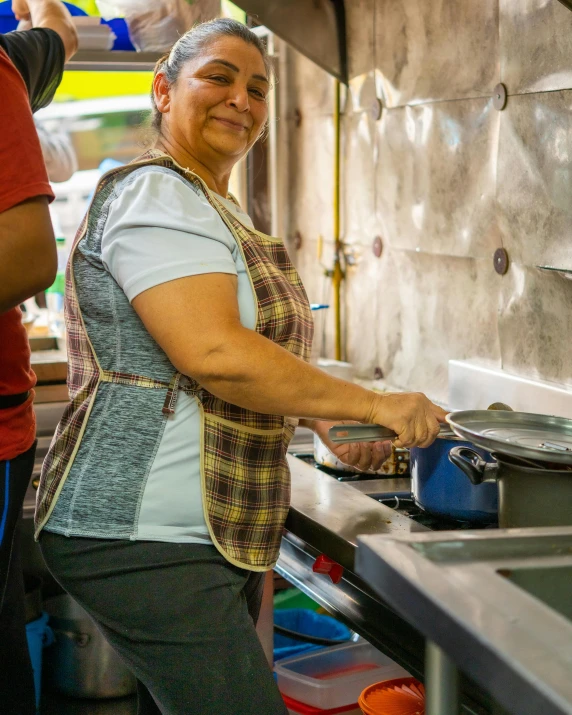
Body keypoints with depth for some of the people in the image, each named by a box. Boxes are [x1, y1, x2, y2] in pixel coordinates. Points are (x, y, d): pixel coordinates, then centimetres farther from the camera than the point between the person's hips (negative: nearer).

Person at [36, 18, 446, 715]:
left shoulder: (213, 208, 21)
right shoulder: (156, 193, -12)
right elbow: (213, 354, -24)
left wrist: (321, 419, 9)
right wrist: (376, 406, -17)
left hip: (217, 537, 10)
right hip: (148, 543, -10)